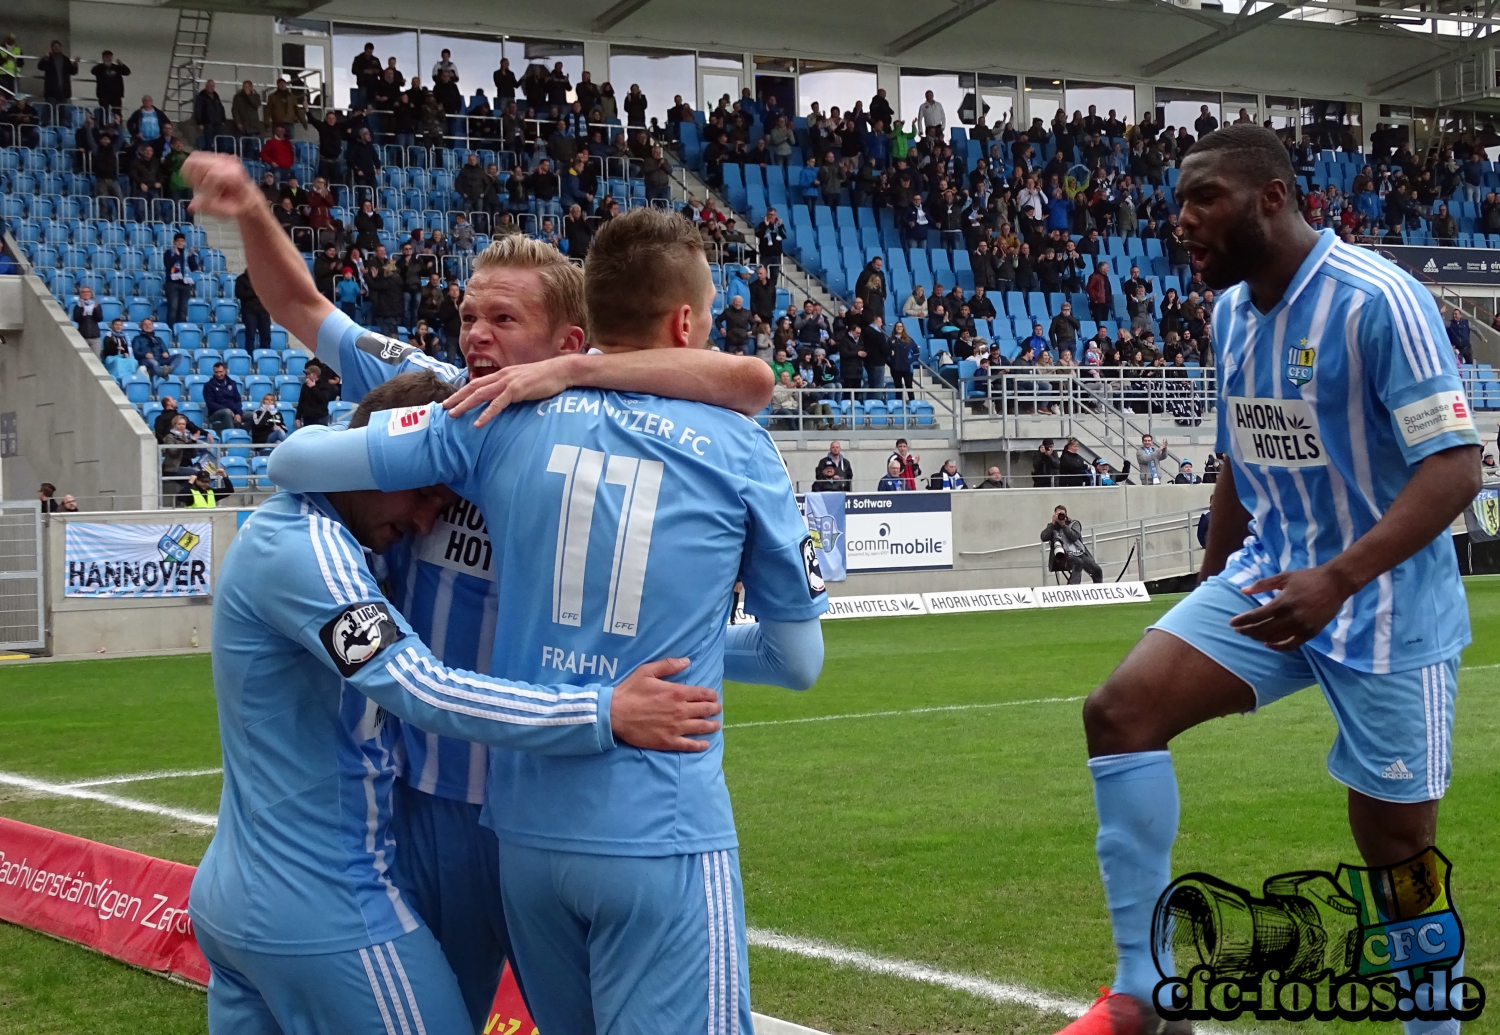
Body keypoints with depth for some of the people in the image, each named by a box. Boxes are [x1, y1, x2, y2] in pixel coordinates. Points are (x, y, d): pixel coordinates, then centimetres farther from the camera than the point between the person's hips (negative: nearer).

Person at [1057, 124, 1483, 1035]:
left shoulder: (1378, 300, -18)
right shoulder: (1231, 313, 6)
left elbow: (1455, 466, -22)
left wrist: (1339, 578, -34)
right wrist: (1210, 595, 20)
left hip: (1386, 606, -6)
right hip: (1269, 580, 6)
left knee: (1397, 844, 1)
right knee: (1122, 709, -13)